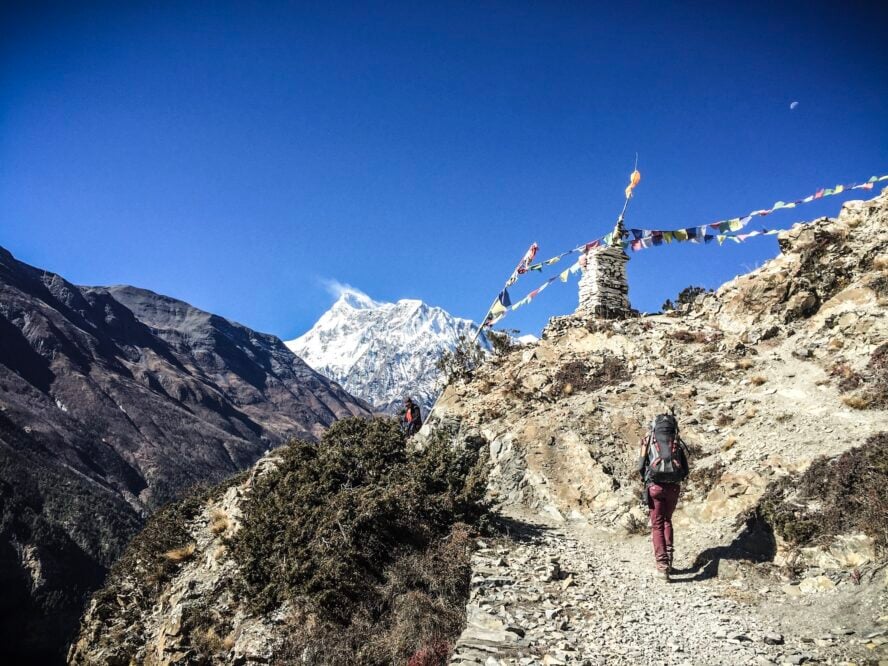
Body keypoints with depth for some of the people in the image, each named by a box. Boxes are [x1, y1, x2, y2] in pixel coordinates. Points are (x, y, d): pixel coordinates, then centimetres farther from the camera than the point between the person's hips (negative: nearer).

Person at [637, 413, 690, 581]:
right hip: (673, 486, 2)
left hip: (655, 486, -2)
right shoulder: (678, 443, 10)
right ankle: (668, 559, 20)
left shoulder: (649, 441, 6)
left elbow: (641, 467, 3)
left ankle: (662, 564, -3)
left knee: (657, 525, 5)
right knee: (667, 520, 23)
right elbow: (686, 470, 9)